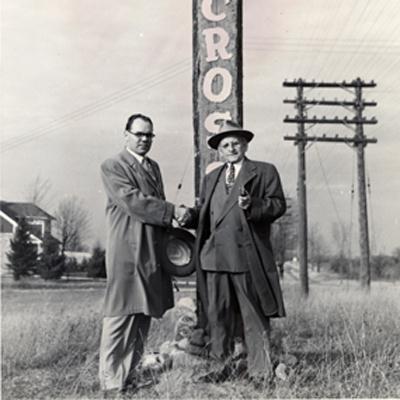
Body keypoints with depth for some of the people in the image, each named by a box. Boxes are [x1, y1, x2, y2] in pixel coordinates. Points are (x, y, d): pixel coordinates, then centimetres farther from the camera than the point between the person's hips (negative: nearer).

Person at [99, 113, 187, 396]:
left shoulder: (154, 167, 20)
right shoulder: (112, 167, -3)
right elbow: (133, 201, -15)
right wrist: (172, 211, -15)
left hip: (154, 253, 8)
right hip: (127, 251, -7)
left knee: (144, 314, 9)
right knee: (121, 315, -4)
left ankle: (131, 374, 19)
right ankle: (112, 380, 5)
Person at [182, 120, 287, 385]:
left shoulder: (265, 172, 7)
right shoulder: (211, 178, 22)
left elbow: (279, 204, -3)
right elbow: (204, 211, 18)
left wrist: (252, 205, -19)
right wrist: (188, 217, -3)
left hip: (248, 256, -5)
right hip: (214, 256, 5)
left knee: (254, 316, 2)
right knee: (216, 314, 9)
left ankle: (260, 372, 13)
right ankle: (224, 366, 23)